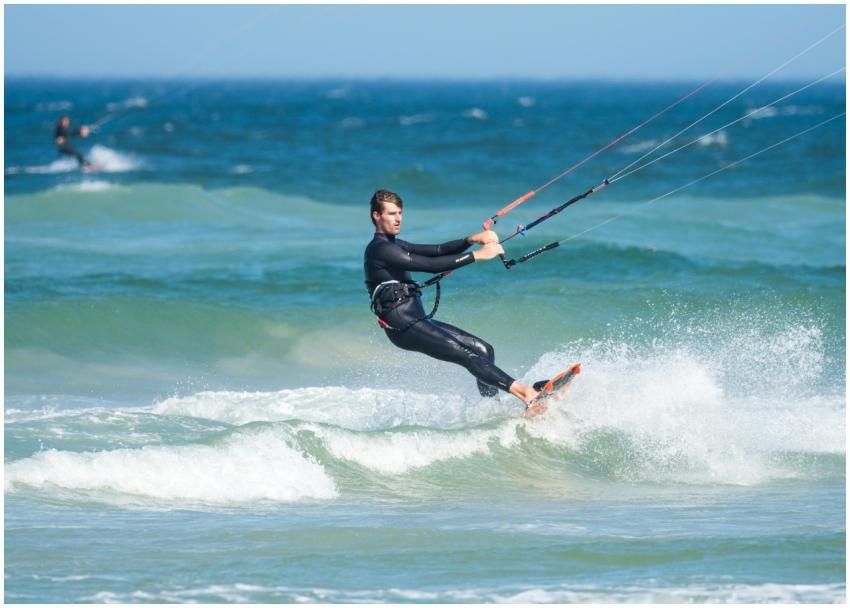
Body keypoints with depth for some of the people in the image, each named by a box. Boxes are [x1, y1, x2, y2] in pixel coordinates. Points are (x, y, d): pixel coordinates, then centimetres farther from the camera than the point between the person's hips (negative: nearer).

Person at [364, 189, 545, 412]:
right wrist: (477, 255, -17)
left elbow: (438, 250, 12)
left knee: (483, 350, 4)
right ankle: (526, 393, -32)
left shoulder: (394, 246, 19)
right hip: (404, 327, -10)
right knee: (468, 356, -22)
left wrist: (472, 239, -5)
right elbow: (431, 265, -18)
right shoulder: (380, 250, -12)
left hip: (418, 321, 10)